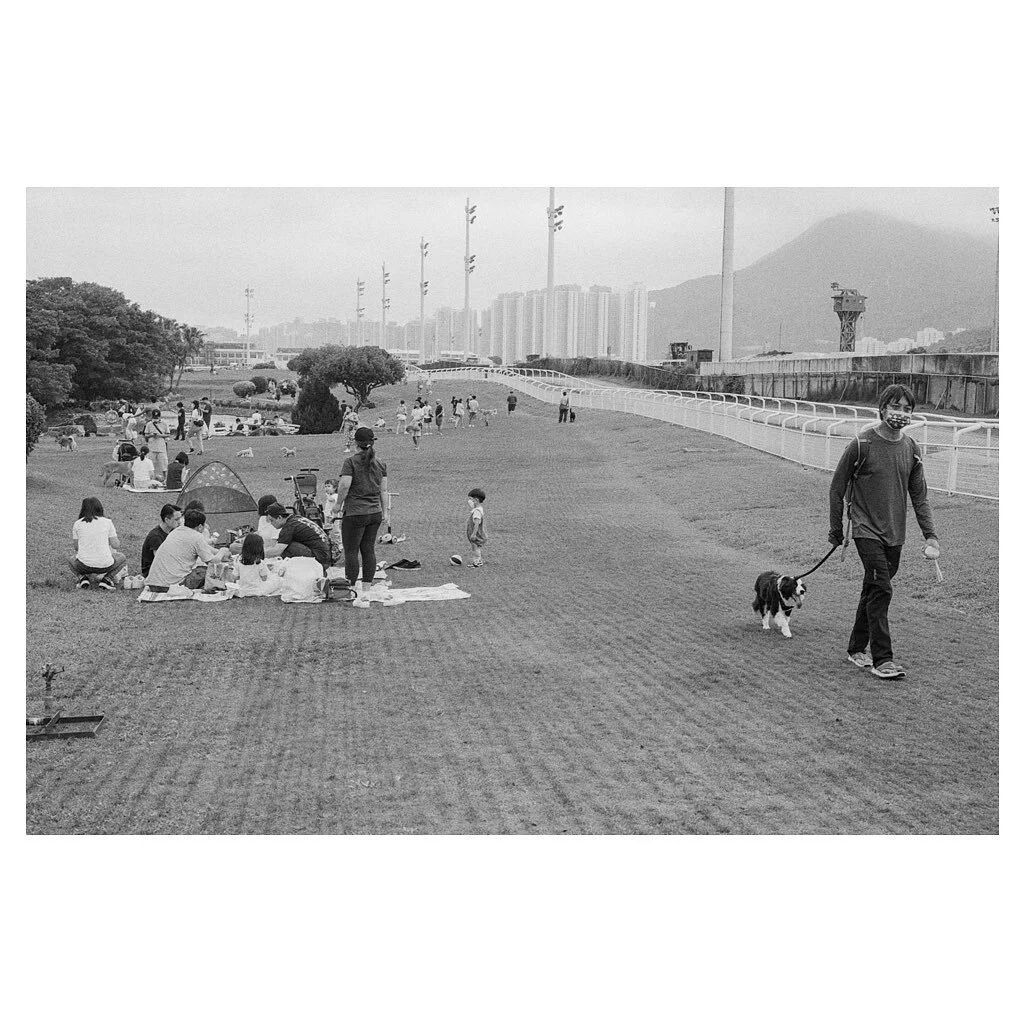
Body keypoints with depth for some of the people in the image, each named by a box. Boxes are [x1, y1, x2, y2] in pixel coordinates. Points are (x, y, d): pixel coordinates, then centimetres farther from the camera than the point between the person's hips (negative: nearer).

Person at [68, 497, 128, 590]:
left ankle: (82, 577, 6)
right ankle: (107, 578, 5)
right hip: (105, 566, -1)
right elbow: (116, 545, 5)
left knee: (71, 560, 37)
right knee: (122, 558, 31)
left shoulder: (77, 524, 5)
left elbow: (76, 547, 9)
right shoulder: (107, 522, 4)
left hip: (84, 566, 1)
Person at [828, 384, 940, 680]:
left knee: (873, 591, 12)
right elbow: (837, 487, -2)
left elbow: (919, 495, 10)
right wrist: (835, 529, 1)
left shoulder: (911, 449, 5)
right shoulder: (862, 444, -10)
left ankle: (857, 648, 26)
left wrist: (930, 535, 3)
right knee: (881, 589, -13)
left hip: (895, 533, 5)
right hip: (866, 530, -5)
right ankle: (881, 659, -10)